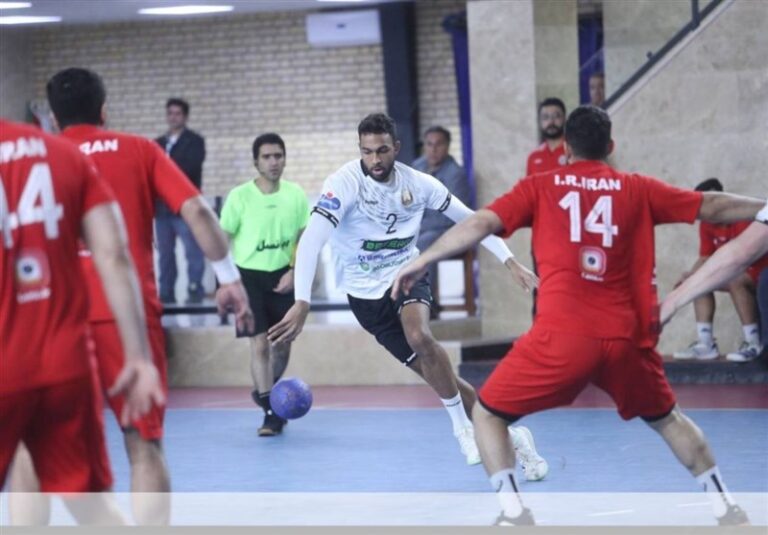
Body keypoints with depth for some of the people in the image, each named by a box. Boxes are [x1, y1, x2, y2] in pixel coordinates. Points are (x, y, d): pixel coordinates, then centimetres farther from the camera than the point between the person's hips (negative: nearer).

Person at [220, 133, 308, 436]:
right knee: (259, 344, -11)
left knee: (282, 345, 10)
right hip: (249, 275, -3)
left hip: (282, 276, 3)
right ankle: (270, 412, -7)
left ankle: (266, 394, 35)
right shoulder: (240, 196, -10)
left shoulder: (296, 195, -2)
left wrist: (293, 272, -6)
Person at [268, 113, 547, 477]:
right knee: (435, 373, -6)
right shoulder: (344, 184, -21)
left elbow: (469, 219, 4)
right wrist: (302, 304, -44)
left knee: (420, 337, -32)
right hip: (365, 293, -1)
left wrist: (511, 262, -2)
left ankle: (464, 429, -15)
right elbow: (311, 240, -32)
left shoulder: (417, 184, -9)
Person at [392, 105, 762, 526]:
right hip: (626, 337, 3)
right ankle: (724, 508, 26)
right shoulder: (639, 190, 12)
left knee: (488, 414, 13)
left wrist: (421, 261, 3)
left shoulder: (538, 188, 8)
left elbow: (481, 224, -2)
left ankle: (513, 513, -2)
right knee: (667, 419, 28)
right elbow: (714, 207, 18)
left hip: (562, 338, -3)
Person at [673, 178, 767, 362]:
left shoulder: (742, 217, -24)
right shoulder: (707, 224, 0)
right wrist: (690, 276, -19)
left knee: (735, 282, -35)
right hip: (738, 270, 9)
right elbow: (705, 258, 2)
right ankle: (706, 343, -8)